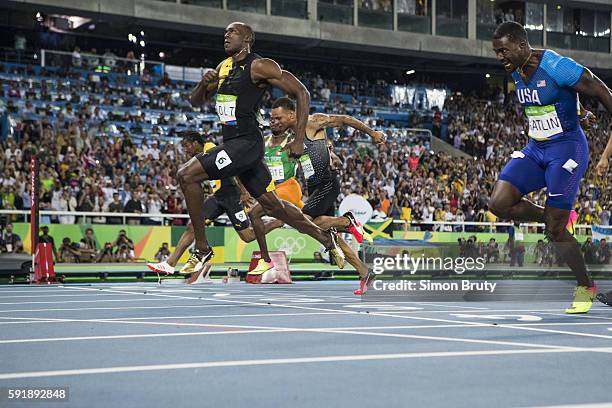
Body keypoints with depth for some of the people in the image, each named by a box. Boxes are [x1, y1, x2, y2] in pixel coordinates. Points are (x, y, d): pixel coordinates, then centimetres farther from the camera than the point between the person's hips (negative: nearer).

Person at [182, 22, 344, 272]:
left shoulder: (260, 66, -9)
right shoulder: (224, 67, 16)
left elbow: (302, 94, -11)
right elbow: (195, 102, 21)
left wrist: (299, 140, -15)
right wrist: (204, 83, -2)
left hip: (246, 143, -9)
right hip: (232, 144, 9)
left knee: (187, 175, -17)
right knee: (272, 206, 13)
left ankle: (202, 250, -11)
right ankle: (326, 240, 28)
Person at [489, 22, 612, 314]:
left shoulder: (557, 67, -20)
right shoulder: (516, 72, 4)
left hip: (567, 148, -7)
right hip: (535, 148, 7)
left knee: (554, 230, -7)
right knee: (499, 204, -12)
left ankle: (585, 287, 15)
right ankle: (556, 220, 13)